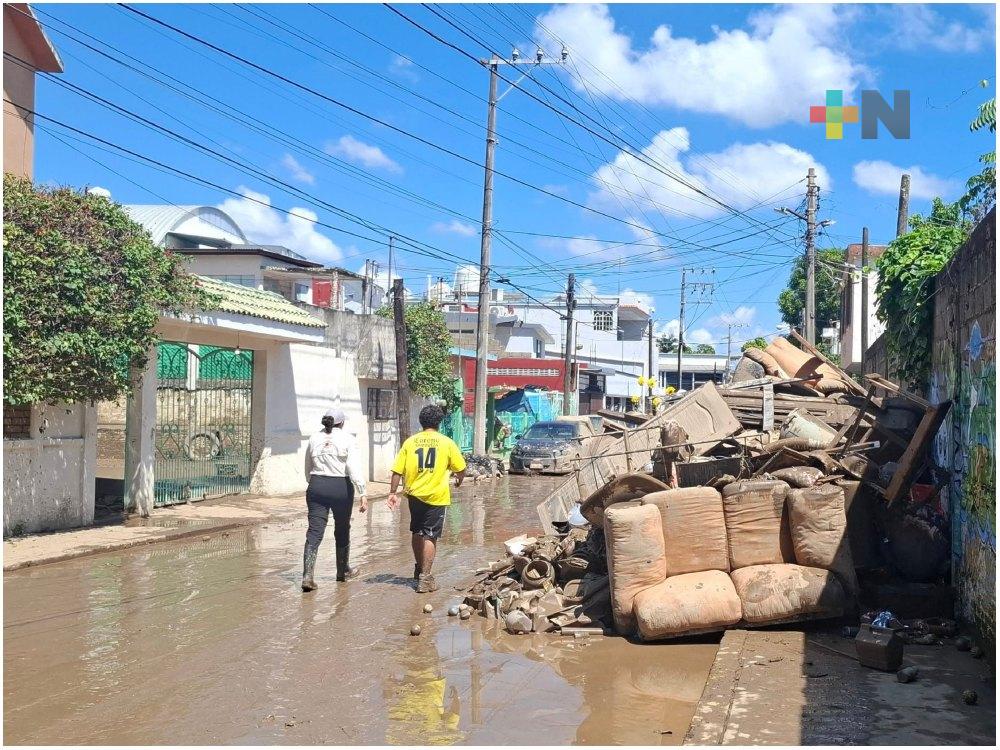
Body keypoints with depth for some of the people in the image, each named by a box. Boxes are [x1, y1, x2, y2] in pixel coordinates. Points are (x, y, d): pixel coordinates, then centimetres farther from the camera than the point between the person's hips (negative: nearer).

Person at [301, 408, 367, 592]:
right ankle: (343, 571, 32)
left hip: (317, 487, 3)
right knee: (342, 530, 16)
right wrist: (363, 493, -14)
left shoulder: (314, 439, 7)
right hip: (341, 487, -2)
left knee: (314, 531, -1)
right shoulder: (346, 439, -6)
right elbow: (354, 468, -14)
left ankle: (307, 575, -14)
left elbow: (307, 469, 15)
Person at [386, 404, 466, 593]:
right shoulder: (446, 443, -3)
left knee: (416, 532, 20)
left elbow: (397, 471, -2)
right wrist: (459, 480, 25)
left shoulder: (410, 442, 0)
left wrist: (393, 493, 6)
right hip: (436, 496, -3)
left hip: (414, 494, 3)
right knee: (430, 536, 2)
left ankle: (419, 568, 34)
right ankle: (425, 577, -2)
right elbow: (461, 468, 5)